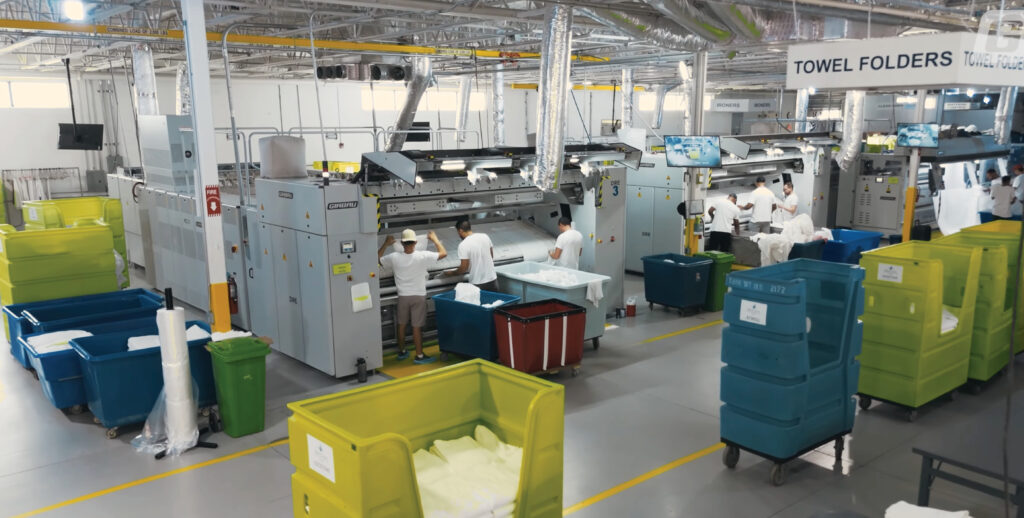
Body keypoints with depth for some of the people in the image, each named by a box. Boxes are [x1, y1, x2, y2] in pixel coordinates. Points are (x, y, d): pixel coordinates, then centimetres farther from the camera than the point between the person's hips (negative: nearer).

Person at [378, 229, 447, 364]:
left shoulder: (394, 258, -10)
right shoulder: (423, 256, -17)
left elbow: (378, 258, 8)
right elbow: (443, 253, -8)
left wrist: (386, 244, 18)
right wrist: (435, 239, 4)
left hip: (403, 296, 2)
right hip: (418, 296, -2)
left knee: (402, 325, 17)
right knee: (417, 327, 3)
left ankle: (402, 352, 31)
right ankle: (419, 356, 9)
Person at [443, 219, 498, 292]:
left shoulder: (463, 245, -16)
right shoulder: (485, 236, 1)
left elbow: (464, 268, -14)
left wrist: (451, 273, 2)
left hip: (478, 284, -5)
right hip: (492, 280, 5)